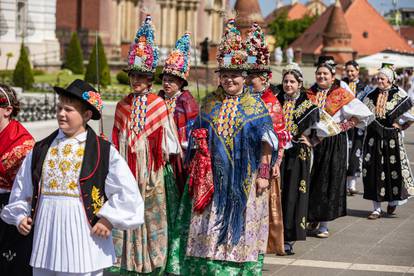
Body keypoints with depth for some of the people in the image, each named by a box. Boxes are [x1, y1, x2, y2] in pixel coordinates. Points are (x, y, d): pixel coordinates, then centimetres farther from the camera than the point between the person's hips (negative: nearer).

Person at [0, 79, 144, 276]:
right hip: (45, 236, 4)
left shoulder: (104, 152, -3)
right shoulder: (41, 150, 9)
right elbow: (22, 189, 18)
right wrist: (20, 216, 6)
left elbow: (127, 193, -5)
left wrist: (108, 219, -9)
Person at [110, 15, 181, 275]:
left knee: (151, 210, 1)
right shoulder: (123, 105, 9)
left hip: (150, 166, -3)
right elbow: (117, 139, 13)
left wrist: (164, 162, -3)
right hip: (126, 166, 3)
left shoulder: (159, 104, -2)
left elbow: (166, 137, -1)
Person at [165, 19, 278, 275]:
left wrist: (264, 174, -10)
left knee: (239, 227, 3)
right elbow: (198, 138, 14)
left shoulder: (255, 106, -1)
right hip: (213, 179, 3)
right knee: (210, 230, 3)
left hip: (243, 181, -2)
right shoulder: (210, 103, 8)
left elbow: (266, 143, -3)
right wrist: (198, 169, 3)